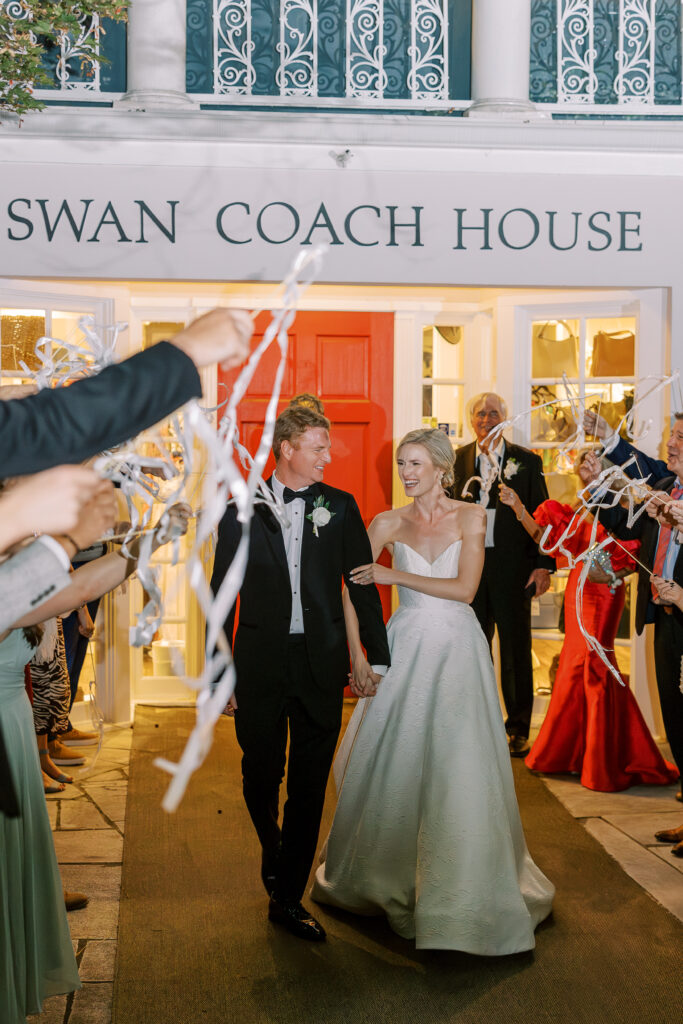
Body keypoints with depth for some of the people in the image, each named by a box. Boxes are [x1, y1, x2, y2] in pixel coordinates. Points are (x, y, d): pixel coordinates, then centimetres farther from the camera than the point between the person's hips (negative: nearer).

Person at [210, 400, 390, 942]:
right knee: (261, 777, 9)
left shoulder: (340, 507, 3)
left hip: (321, 666, 1)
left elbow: (363, 585, 7)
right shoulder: (241, 514, -1)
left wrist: (377, 656, 4)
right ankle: (274, 852, 41)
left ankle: (288, 897, 18)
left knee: (310, 787, 5)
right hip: (260, 667, -1)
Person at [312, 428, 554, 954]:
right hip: (405, 649, 2)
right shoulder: (388, 524, 2)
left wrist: (395, 576, -13)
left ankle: (466, 886, 13)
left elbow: (465, 588, -11)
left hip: (457, 651, -1)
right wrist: (357, 653, -6)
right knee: (392, 761, 6)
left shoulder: (471, 517, -2)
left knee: (461, 765, -3)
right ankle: (385, 874, 28)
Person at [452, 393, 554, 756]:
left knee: (516, 651, 4)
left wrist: (544, 565, -6)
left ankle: (519, 729, 14)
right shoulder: (457, 460, 6)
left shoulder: (527, 461, 1)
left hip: (512, 568, -2)